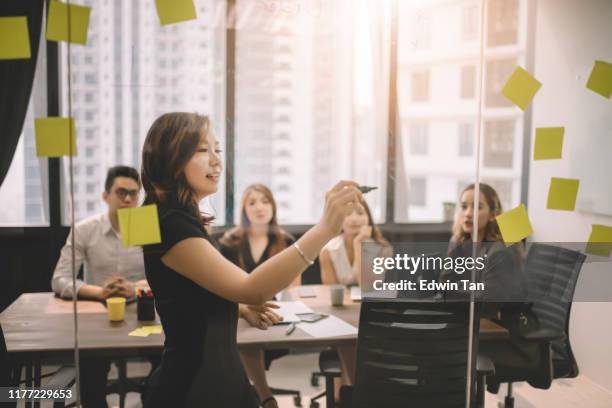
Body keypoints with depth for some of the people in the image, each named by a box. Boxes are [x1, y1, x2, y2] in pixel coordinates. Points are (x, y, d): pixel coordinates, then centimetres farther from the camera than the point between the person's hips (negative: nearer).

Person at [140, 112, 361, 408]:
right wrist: (325, 229, -40)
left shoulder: (182, 220, 10)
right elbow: (249, 289, -33)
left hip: (215, 377, 9)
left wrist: (243, 308, 6)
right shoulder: (169, 224, -20)